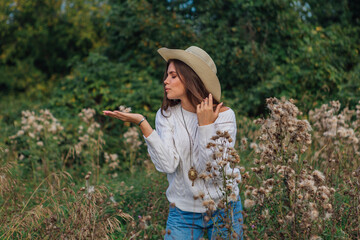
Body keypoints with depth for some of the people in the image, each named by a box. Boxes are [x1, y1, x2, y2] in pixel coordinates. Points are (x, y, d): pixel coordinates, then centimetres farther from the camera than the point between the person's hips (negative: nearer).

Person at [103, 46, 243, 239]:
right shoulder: (166, 115, -5)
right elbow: (168, 165, -19)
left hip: (223, 210, -1)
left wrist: (206, 126, -24)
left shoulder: (224, 115, -11)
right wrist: (142, 124, -24)